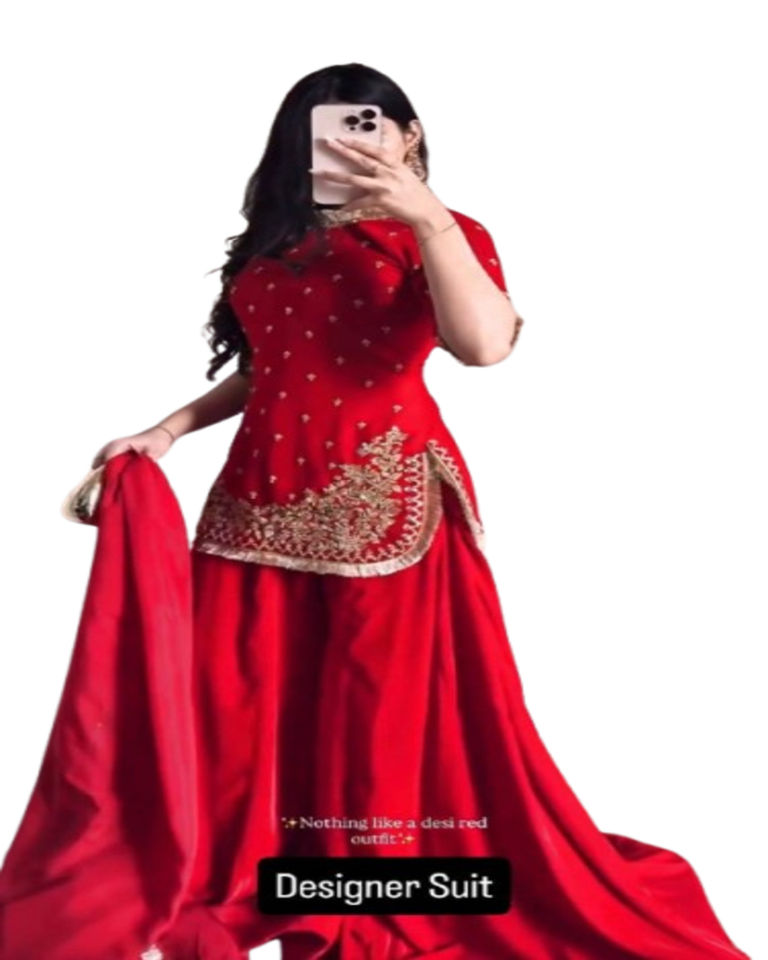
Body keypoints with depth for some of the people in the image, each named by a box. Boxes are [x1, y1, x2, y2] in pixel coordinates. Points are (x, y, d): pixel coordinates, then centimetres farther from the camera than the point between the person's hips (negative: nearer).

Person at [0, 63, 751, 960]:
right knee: (241, 715, 7)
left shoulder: (444, 235, 1)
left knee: (391, 716, 2)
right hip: (261, 504, 5)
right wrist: (167, 430, 13)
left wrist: (423, 213, -21)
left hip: (382, 507, -5)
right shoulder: (277, 242, 15)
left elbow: (485, 343, -19)